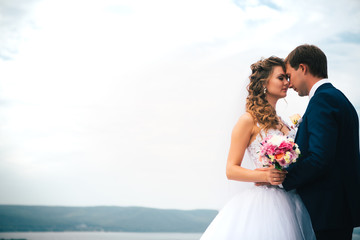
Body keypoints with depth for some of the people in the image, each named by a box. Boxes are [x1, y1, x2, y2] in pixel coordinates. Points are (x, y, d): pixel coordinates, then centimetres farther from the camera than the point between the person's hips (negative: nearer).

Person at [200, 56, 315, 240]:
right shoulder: (249, 120, -5)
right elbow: (231, 170, -8)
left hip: (290, 202, 7)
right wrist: (264, 176, -22)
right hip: (264, 202, -7)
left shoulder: (280, 122, 17)